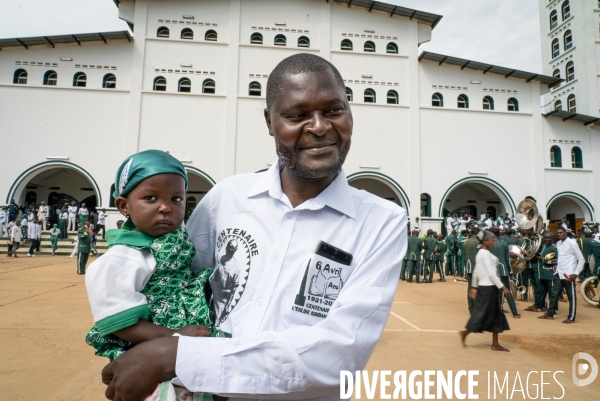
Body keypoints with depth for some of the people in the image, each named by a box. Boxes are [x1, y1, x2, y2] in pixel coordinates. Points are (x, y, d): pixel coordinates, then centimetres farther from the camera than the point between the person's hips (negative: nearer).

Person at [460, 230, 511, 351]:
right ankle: (465, 333, 10)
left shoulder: (481, 253, 13)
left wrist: (474, 287, 20)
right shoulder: (485, 253, -15)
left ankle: (495, 344, 15)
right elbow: (491, 273, -20)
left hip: (485, 287, 10)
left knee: (496, 315, 11)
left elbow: (476, 272, 16)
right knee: (483, 315, -2)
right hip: (488, 288, -10)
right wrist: (502, 287, -19)